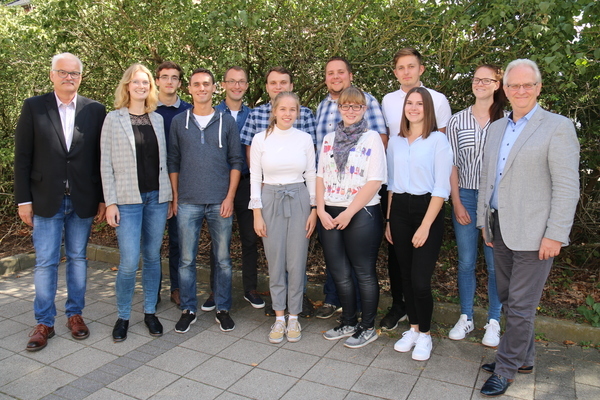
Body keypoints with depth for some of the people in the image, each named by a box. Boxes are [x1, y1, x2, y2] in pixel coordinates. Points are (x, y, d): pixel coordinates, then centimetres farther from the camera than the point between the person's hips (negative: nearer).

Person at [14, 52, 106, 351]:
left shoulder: (95, 111, 2)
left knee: (78, 258, 12)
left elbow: (101, 158, 3)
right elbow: (22, 158, 0)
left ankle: (75, 314, 27)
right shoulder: (33, 107, 1)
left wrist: (102, 198, 1)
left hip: (83, 201, 1)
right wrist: (23, 200, -3)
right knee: (45, 263, 5)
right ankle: (44, 323, 19)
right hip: (46, 200, -1)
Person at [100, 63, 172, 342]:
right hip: (128, 199, -3)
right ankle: (122, 316, 15)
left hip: (157, 197, 3)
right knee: (129, 262, -6)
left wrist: (169, 195, 7)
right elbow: (106, 164, -2)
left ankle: (150, 311, 24)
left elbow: (163, 160, 11)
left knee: (152, 256, 10)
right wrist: (110, 202, -7)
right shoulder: (113, 119, 1)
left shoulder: (158, 119, 10)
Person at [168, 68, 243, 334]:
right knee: (186, 259, 6)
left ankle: (222, 309, 21)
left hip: (220, 202, 0)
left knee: (223, 259, 7)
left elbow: (235, 161, 4)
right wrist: (175, 197, 3)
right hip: (187, 202, 1)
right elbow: (173, 162, 9)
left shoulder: (227, 122, 5)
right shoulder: (179, 122, 7)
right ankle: (188, 309, 21)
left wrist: (230, 197, -4)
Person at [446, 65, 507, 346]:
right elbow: (451, 164, 3)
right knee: (466, 262, 9)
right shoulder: (457, 121, 4)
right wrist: (457, 203, -3)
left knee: (495, 264, 5)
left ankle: (493, 322, 22)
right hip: (465, 197, 2)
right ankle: (465, 318, 24)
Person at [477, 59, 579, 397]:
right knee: (508, 300, 16)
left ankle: (507, 369, 19)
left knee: (520, 306, 2)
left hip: (533, 234, -6)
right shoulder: (497, 128, 13)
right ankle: (523, 358, 34)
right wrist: (485, 223, 12)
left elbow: (568, 187, -11)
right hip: (500, 229, 6)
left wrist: (555, 235, -15)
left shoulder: (558, 127, -6)